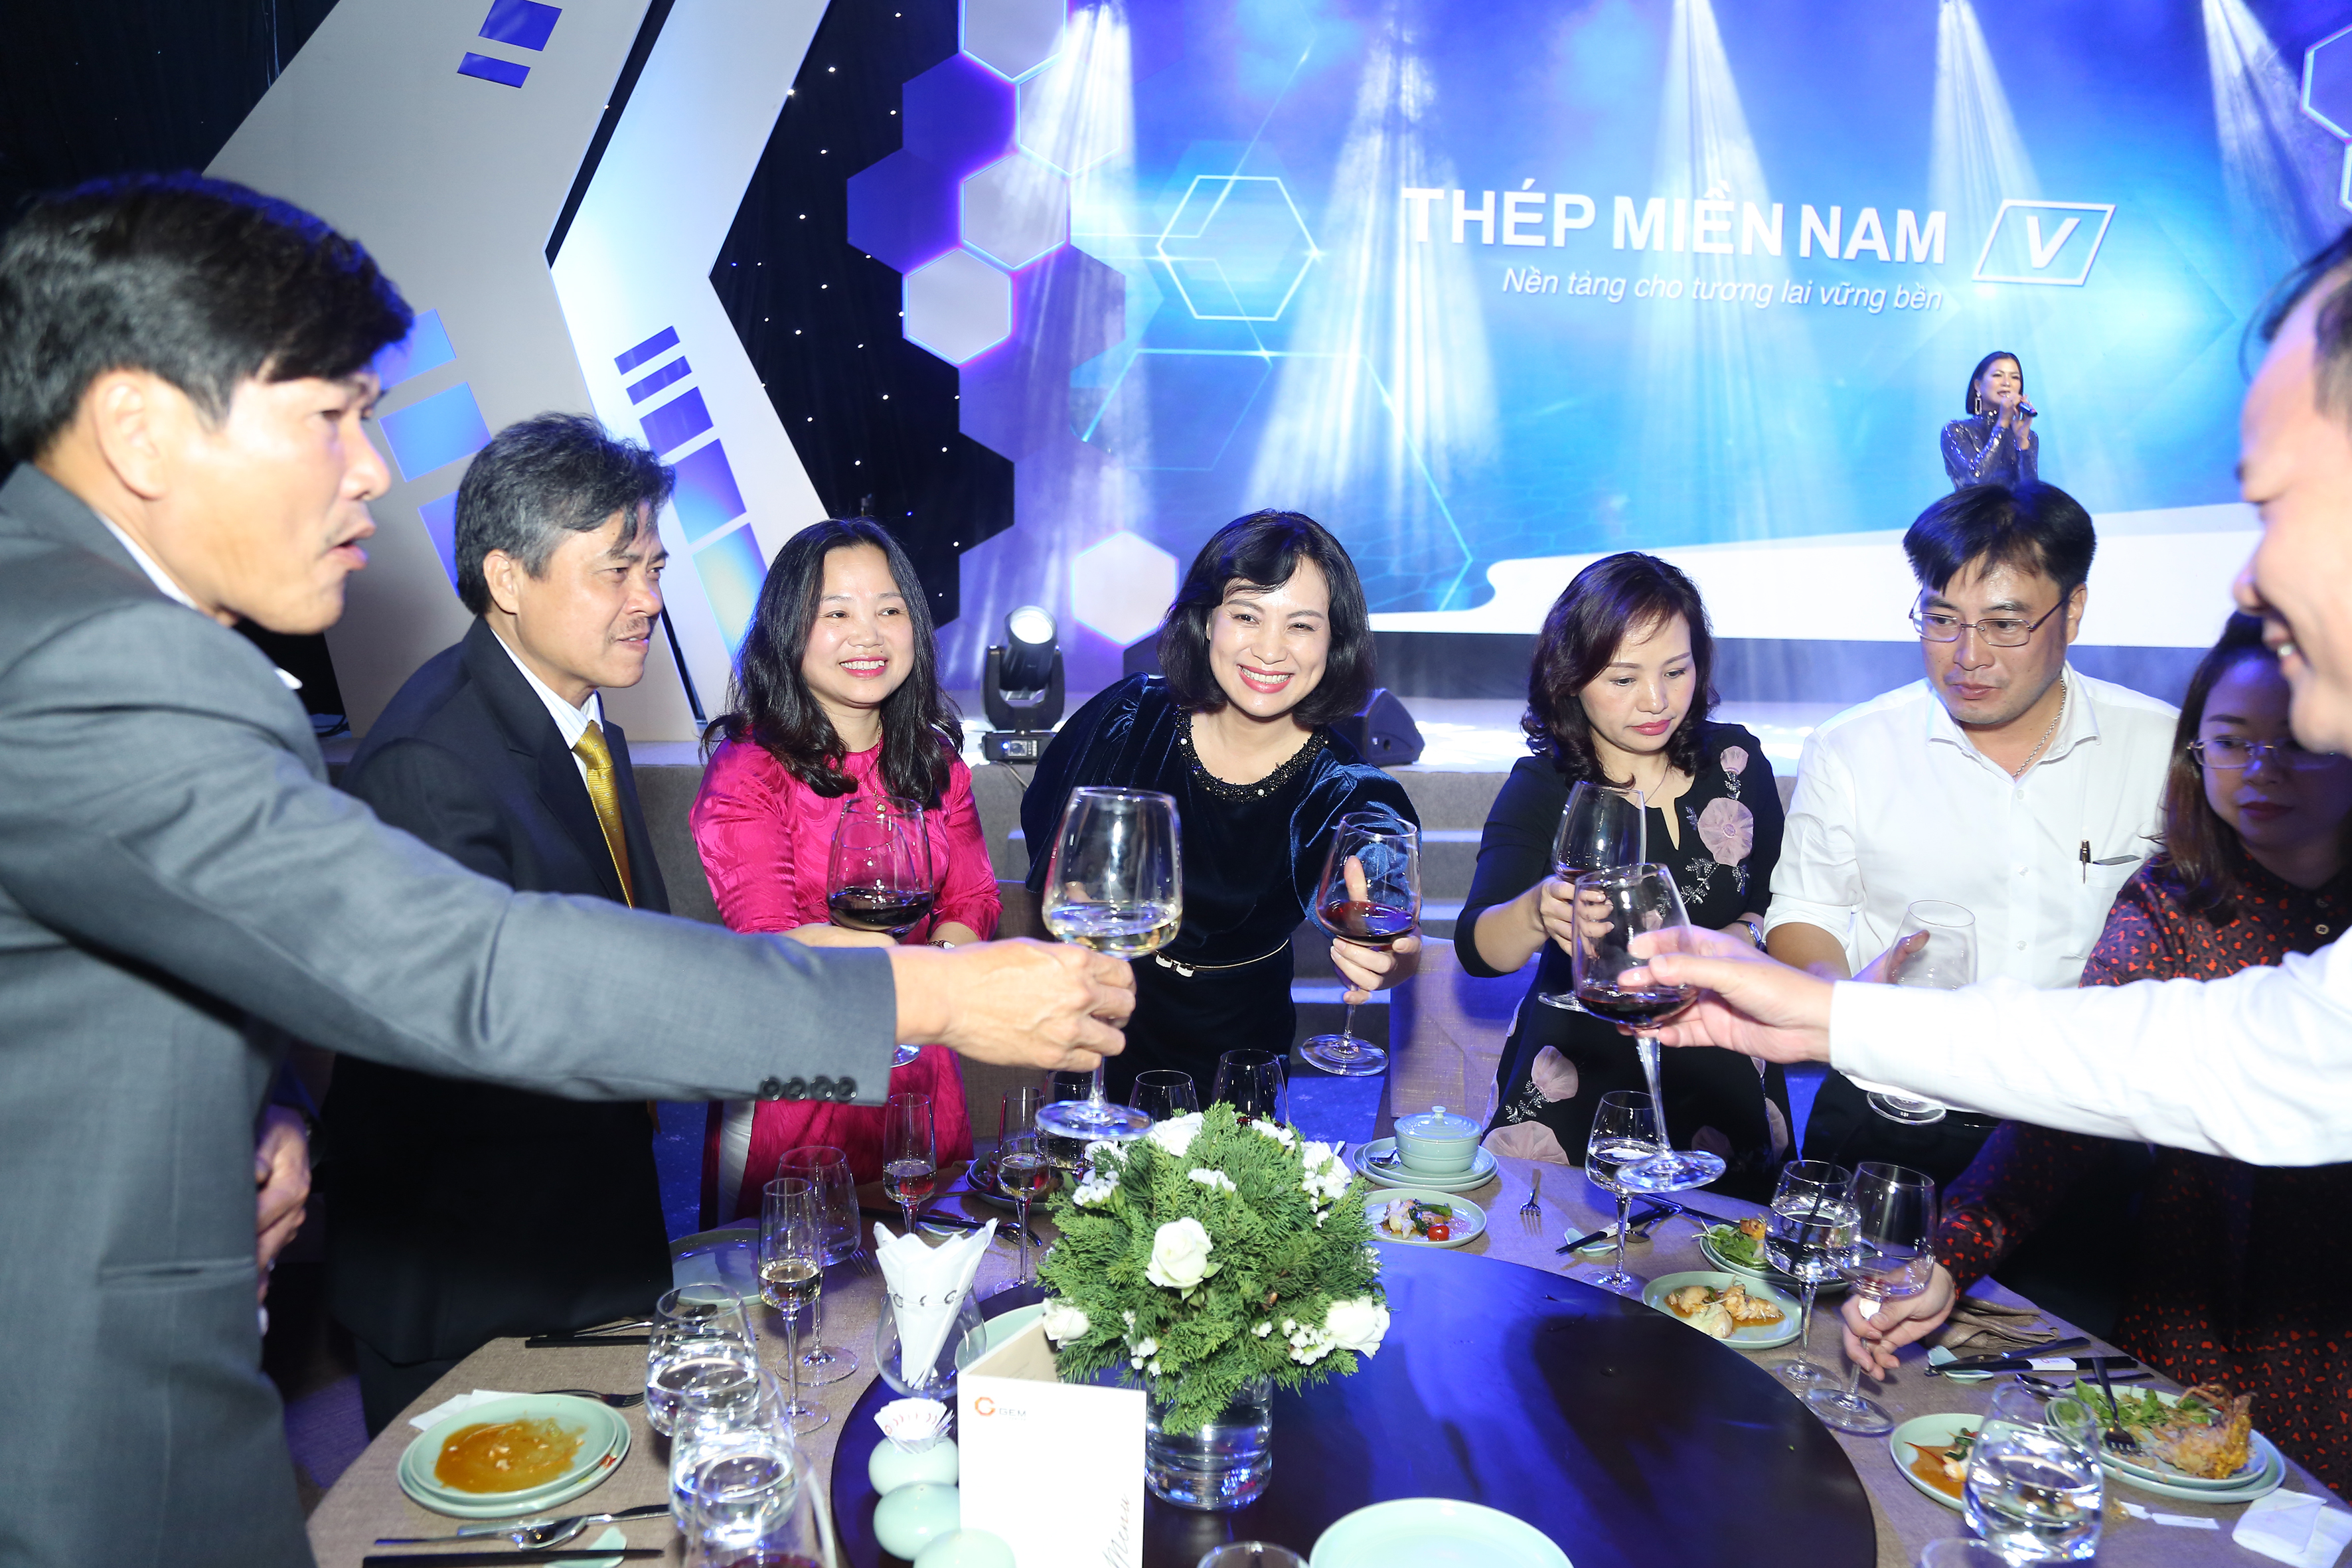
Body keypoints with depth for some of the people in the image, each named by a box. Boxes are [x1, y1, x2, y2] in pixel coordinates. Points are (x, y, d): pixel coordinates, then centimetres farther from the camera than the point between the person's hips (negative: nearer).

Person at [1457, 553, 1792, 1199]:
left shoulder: (1736, 761, 1)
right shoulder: (1543, 787, -6)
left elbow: (1776, 909, 12)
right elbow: (1477, 950, -18)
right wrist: (1539, 910, -41)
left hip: (1718, 1068, 2)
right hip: (1579, 1080, -2)